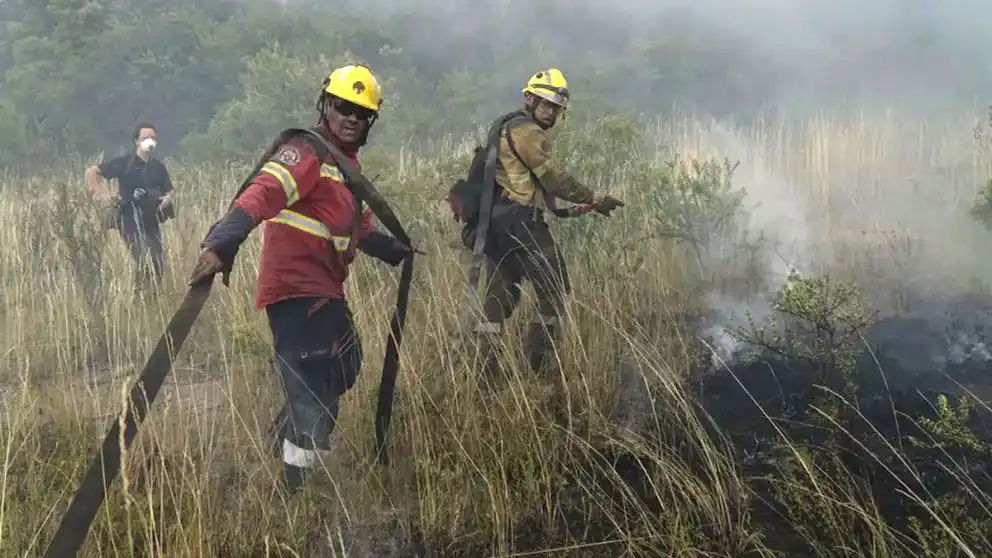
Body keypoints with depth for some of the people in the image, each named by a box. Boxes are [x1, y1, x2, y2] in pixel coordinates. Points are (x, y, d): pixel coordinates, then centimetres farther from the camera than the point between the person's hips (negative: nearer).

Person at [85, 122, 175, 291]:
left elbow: (170, 190, 17)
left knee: (158, 262, 4)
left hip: (151, 221, 5)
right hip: (130, 220, -5)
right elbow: (91, 172, -4)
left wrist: (167, 199, -5)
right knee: (145, 261, -16)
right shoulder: (124, 162, -6)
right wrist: (103, 194, -12)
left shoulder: (158, 166, 8)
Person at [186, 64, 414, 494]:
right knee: (310, 394, -11)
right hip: (296, 290, -10)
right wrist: (220, 245, -42)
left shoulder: (348, 165, 19)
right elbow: (262, 195, -28)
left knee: (342, 370, 22)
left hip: (327, 291, 10)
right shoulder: (306, 152, -12)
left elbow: (359, 230, 27)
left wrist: (396, 251, 17)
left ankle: (292, 442, 38)